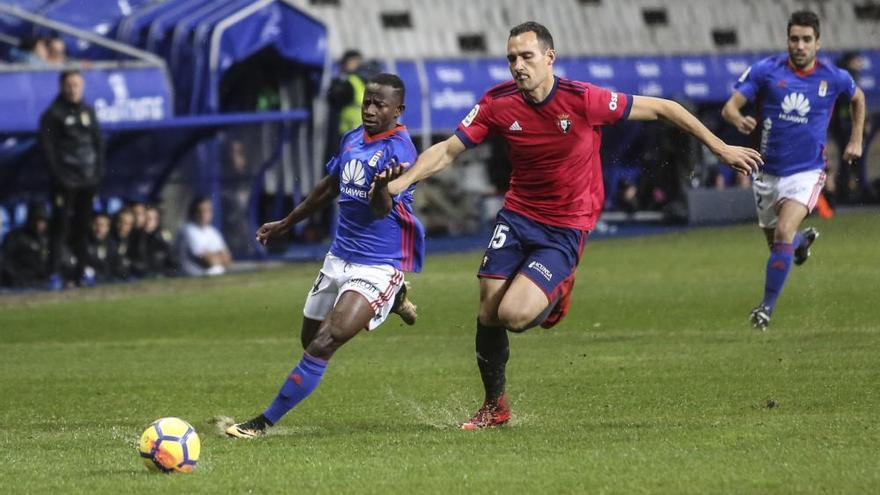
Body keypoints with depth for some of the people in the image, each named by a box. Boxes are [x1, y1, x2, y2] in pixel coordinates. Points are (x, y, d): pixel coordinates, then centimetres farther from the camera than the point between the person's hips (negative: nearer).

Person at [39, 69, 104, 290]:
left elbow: (98, 142, 17)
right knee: (61, 226, -8)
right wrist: (58, 174, -14)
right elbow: (47, 147, -7)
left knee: (83, 226, 9)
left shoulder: (88, 111, 13)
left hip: (88, 180, 5)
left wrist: (99, 170, 6)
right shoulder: (53, 114, -3)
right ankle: (55, 273, -9)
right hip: (65, 181, -5)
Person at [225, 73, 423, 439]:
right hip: (340, 257, 8)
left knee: (325, 343, -19)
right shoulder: (352, 140, 6)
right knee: (312, 340, 20)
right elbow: (329, 188, 23)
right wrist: (287, 223, 31)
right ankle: (392, 301, 41)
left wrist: (382, 187, -53)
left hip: (379, 266, -8)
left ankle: (265, 422, -11)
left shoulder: (398, 150, -17)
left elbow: (383, 210, -30)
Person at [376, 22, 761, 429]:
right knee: (488, 313, -2)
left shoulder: (583, 99, -19)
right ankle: (494, 405, 23)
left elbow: (660, 109, -9)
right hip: (517, 215, 4)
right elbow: (448, 150, -2)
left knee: (514, 314, -21)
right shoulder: (498, 103, -9)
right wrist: (402, 181, -19)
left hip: (566, 227, -4)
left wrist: (721, 148, -4)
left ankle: (556, 294, 16)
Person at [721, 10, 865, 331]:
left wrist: (856, 141, 14)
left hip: (806, 172, -2)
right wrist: (739, 119, -35)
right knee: (775, 241, 15)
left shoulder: (833, 78, -5)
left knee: (784, 232, -24)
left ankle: (767, 306, -12)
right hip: (769, 170, 2)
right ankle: (804, 240, 53)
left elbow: (858, 98, 18)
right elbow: (730, 107, -12)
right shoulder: (766, 71, -9)